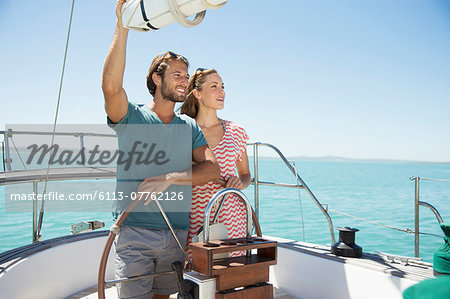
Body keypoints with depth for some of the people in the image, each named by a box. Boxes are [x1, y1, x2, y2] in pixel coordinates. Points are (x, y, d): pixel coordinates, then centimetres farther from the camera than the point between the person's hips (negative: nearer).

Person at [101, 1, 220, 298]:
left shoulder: (190, 127, 10)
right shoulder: (131, 117, 1)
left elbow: (212, 168, -2)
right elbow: (111, 86, -21)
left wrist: (169, 178, -16)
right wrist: (123, 25, -21)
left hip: (178, 233, 4)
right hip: (135, 232, -3)